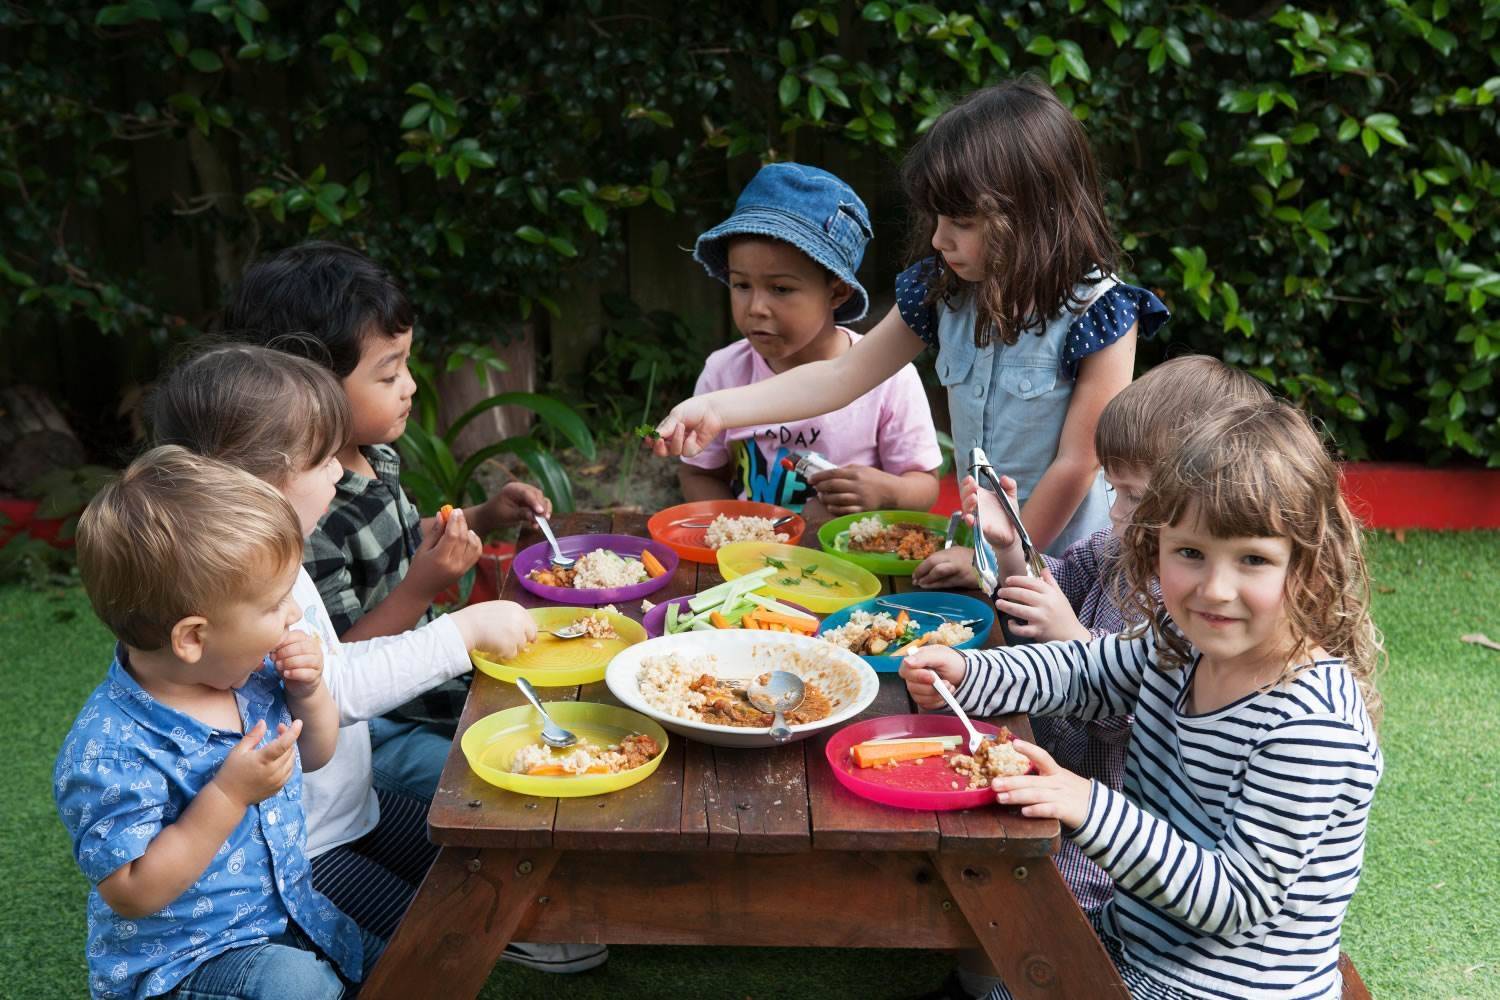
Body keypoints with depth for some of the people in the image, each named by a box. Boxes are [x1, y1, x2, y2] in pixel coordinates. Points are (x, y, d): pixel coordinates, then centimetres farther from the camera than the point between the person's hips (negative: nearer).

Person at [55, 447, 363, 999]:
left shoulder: (252, 671, -5)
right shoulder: (108, 751, -27)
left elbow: (312, 755, 12)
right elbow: (130, 894, -25)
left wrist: (309, 693, -9)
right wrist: (230, 795, -31)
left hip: (287, 911, 7)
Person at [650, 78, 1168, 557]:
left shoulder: (1098, 313, -16)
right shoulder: (942, 290, -1)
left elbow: (1077, 463, -14)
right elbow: (844, 375, 2)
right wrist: (716, 409, -5)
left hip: (1067, 557, -4)